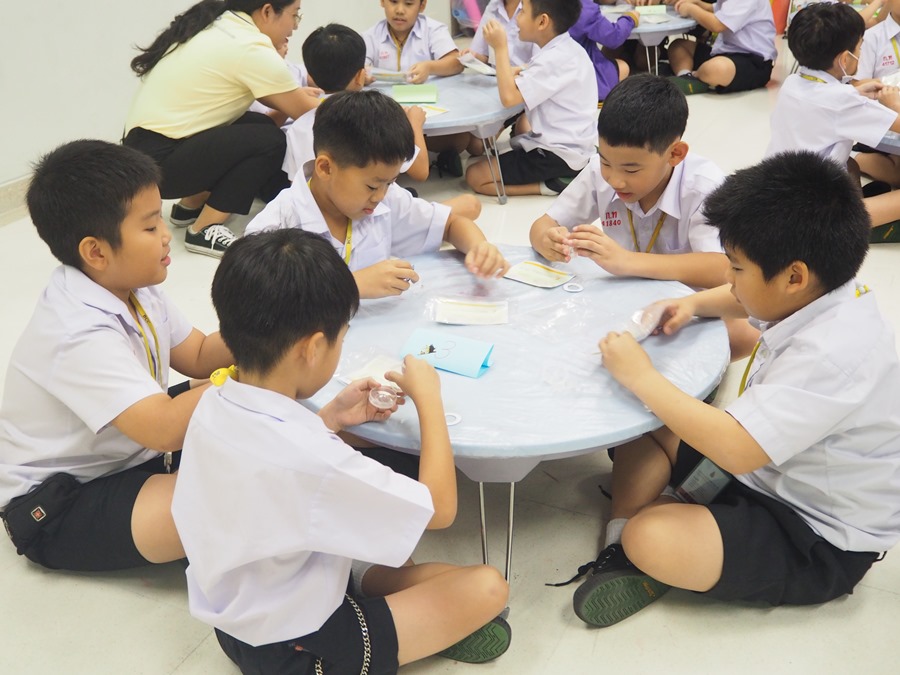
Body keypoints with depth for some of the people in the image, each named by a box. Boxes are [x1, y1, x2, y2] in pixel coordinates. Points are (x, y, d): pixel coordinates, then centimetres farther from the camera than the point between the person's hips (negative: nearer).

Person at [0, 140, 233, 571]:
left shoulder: (133, 288, -4)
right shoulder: (81, 336, -32)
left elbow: (198, 357, 3)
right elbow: (165, 429, -39)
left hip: (130, 449, 9)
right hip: (56, 506, -9)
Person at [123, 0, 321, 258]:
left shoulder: (219, 26, 8)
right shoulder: (250, 48, -17)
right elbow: (307, 115, -7)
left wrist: (296, 93, 11)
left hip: (147, 146, 9)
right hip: (157, 161, -9)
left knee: (262, 125, 9)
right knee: (269, 141, -12)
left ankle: (191, 206, 17)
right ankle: (204, 230, -5)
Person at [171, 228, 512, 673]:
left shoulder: (213, 407, -12)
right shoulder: (310, 461, -36)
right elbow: (439, 508, -23)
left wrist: (330, 418, 1)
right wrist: (428, 398, -13)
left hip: (239, 617, 8)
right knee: (487, 588, -3)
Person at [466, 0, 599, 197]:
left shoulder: (555, 59, -23)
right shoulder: (566, 50, 7)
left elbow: (509, 97, -30)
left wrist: (500, 47, -20)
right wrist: (519, 73, 2)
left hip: (559, 155, -10)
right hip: (571, 148, 10)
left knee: (475, 176, -8)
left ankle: (552, 186, -7)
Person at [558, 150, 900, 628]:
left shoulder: (833, 354, -34)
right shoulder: (817, 296, -5)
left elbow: (737, 449, -41)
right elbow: (744, 301, 19)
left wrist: (640, 376, -31)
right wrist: (694, 304, -3)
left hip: (821, 543, -9)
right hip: (773, 469, 9)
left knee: (651, 539, -27)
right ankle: (622, 543, -3)